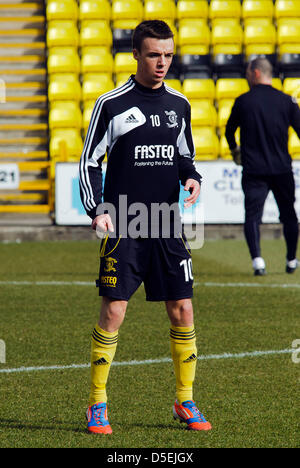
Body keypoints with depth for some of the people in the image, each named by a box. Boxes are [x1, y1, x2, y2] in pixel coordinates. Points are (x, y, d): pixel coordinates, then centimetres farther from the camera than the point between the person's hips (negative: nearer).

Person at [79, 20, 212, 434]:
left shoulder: (179, 105, 10)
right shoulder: (112, 104, -3)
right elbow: (89, 161, 1)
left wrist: (192, 178, 0)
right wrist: (97, 209, -11)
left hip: (167, 228, 4)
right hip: (122, 227, -4)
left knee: (182, 312, 2)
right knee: (113, 311, -7)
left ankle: (185, 402, 14)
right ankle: (97, 405, 3)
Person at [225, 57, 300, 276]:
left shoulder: (243, 101, -2)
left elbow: (229, 130, 12)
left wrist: (234, 149, 30)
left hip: (253, 170, -2)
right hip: (282, 168, 2)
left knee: (252, 215, -2)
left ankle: (257, 260, -20)